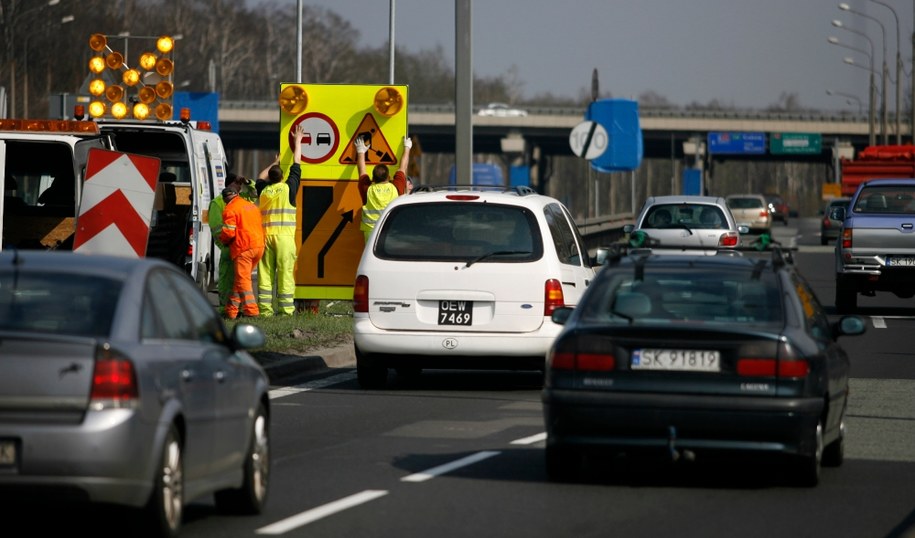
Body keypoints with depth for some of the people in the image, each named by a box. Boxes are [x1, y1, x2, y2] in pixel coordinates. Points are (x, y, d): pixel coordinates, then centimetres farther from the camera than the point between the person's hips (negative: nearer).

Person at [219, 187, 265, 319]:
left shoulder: (230, 210, -6)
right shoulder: (252, 206, 18)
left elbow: (229, 232, -13)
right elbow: (260, 227, 22)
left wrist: (222, 239, 10)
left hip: (243, 248, -8)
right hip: (259, 246, 8)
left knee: (242, 279, -3)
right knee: (240, 278, 16)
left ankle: (251, 310, -10)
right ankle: (232, 309, 18)